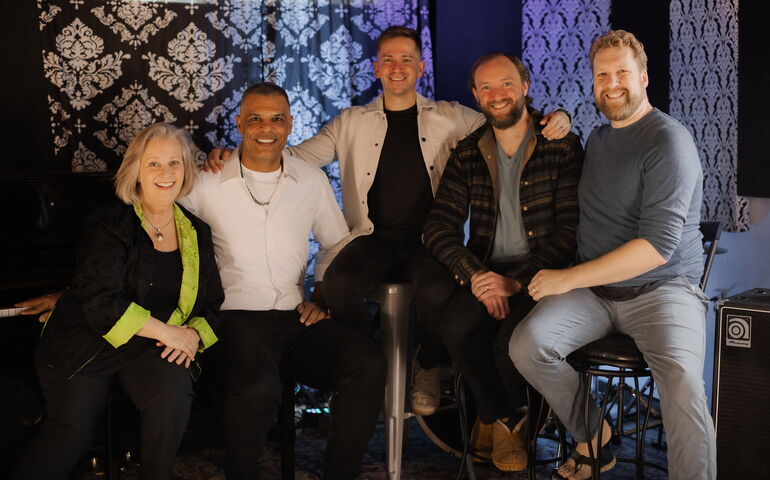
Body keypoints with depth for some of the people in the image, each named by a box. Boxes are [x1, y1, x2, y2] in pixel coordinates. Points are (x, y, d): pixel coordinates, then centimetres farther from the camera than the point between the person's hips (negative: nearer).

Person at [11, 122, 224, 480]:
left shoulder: (197, 233, 9)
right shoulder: (109, 225, -5)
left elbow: (211, 304, 13)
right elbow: (100, 303, -15)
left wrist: (194, 334, -10)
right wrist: (166, 331, -19)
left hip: (152, 349, 3)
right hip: (88, 341, -3)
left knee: (173, 389, -28)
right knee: (72, 434, -19)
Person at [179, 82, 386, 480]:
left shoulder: (312, 180, 12)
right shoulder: (206, 182, 2)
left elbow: (336, 244, 24)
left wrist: (322, 297, 10)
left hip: (296, 318, 4)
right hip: (235, 317, -3)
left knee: (369, 365, -23)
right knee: (258, 387, -36)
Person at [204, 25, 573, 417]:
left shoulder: (450, 118, 13)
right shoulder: (352, 123, 15)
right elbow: (295, 157, 12)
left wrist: (555, 119, -9)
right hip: (374, 238, 1)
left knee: (436, 290, -33)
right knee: (338, 282, -31)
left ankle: (429, 370, 0)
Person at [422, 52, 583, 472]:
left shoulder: (563, 148, -3)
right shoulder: (467, 154, 9)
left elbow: (570, 231, -10)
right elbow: (438, 227, 3)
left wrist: (517, 280, -19)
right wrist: (475, 275, -15)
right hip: (486, 274, 3)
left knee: (512, 339, -31)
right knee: (456, 327, -28)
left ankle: (503, 416, 6)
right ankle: (504, 418, 1)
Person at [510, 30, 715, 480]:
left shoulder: (668, 140, -9)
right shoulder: (598, 138, 17)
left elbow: (658, 246, -18)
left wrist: (567, 278, -16)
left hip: (662, 289, -6)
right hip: (595, 290, 6)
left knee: (683, 387, -33)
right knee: (527, 345, -21)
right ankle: (593, 435, 2)